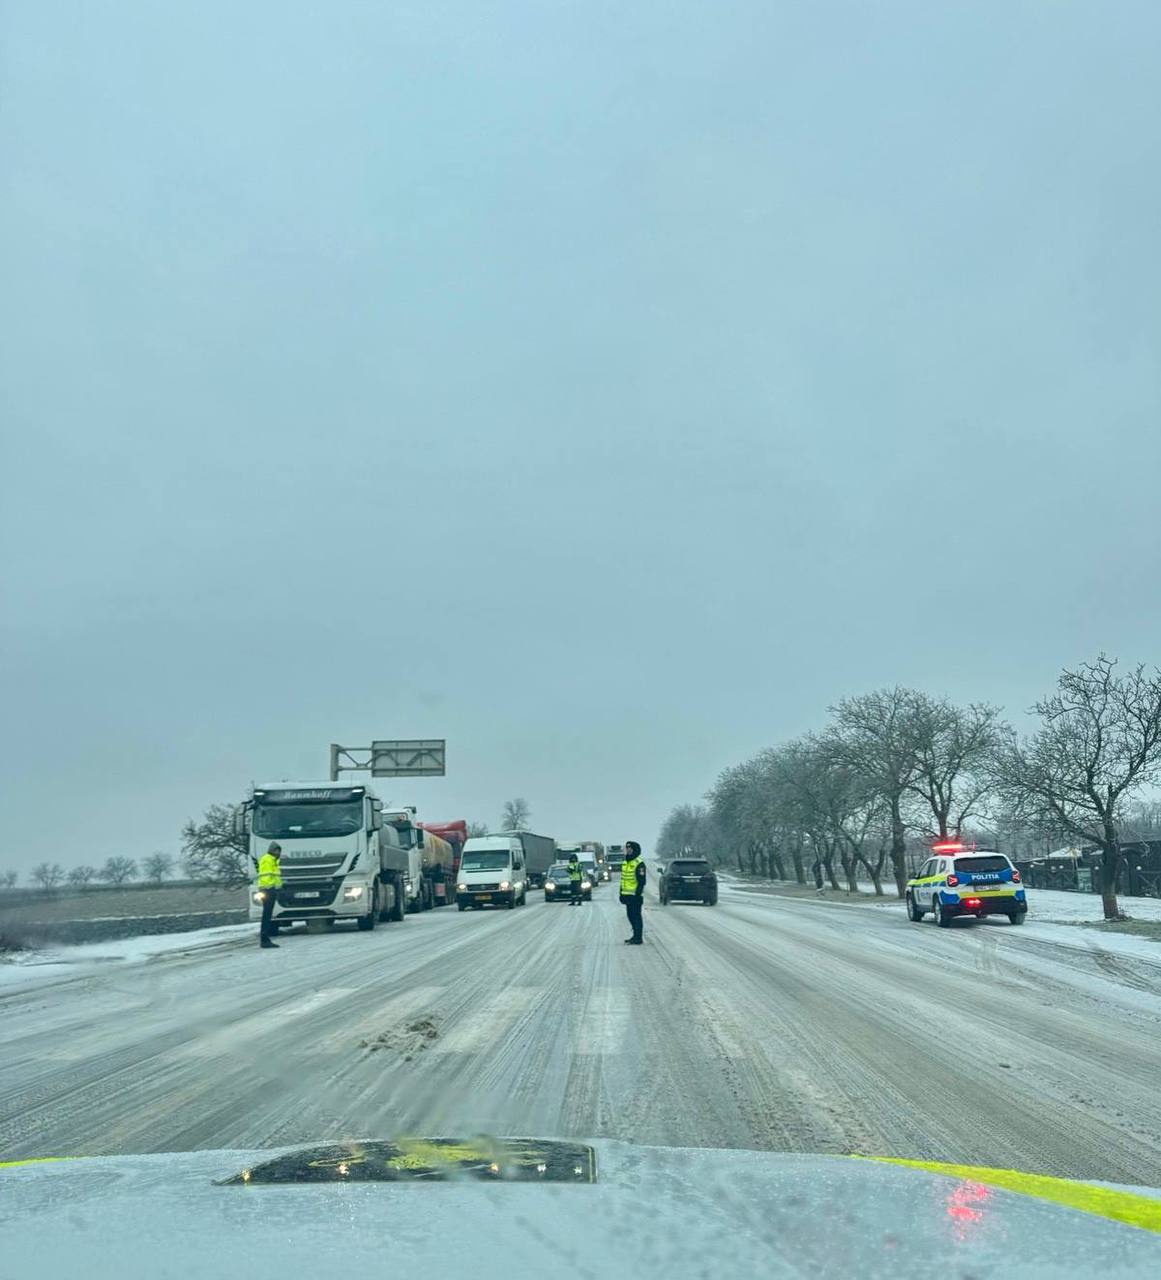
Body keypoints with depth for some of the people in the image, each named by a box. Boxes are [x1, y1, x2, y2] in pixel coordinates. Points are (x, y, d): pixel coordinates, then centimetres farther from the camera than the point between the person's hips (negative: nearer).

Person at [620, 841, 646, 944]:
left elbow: (641, 881, -16)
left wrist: (637, 894, -19)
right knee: (630, 916, 14)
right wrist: (621, 893, 19)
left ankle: (638, 938, -2)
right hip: (627, 895, 9)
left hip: (635, 895, -9)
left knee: (636, 916, -6)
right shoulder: (625, 863, 15)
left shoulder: (639, 863, -13)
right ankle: (636, 936, 24)